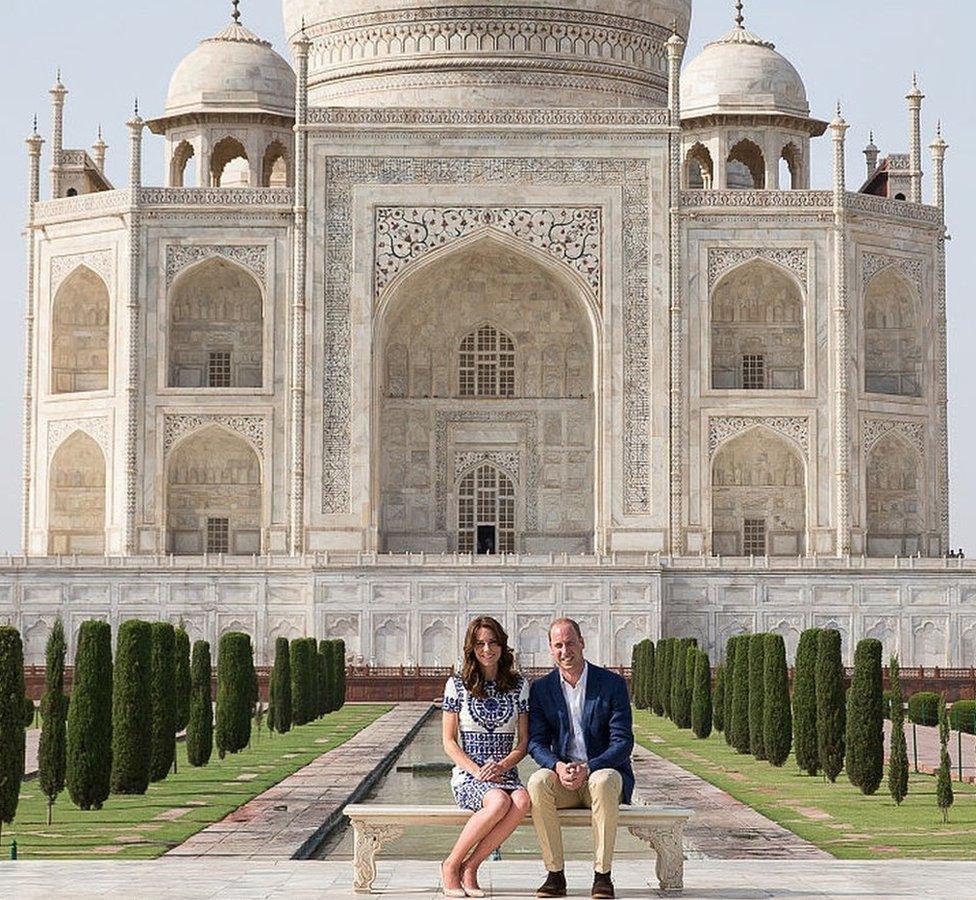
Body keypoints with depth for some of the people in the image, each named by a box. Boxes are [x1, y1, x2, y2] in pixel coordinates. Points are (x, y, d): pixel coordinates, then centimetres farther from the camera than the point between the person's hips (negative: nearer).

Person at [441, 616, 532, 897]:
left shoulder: (519, 686, 10)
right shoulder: (457, 684, 4)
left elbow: (524, 741, 9)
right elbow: (449, 741, 3)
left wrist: (501, 766, -10)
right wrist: (476, 770, -13)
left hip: (505, 773, 3)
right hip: (468, 776, -2)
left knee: (523, 800, -34)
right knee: (499, 802, -37)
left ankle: (470, 867, -23)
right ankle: (451, 865, -18)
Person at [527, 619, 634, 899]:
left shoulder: (612, 684, -2)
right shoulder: (541, 689, 6)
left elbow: (623, 742, -8)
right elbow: (536, 742, 1)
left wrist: (588, 769, -23)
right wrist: (558, 767, -21)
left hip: (603, 771, -2)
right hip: (563, 778, 2)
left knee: (603, 782, -38)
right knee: (538, 782, -31)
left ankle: (603, 874, -29)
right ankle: (555, 874, -25)